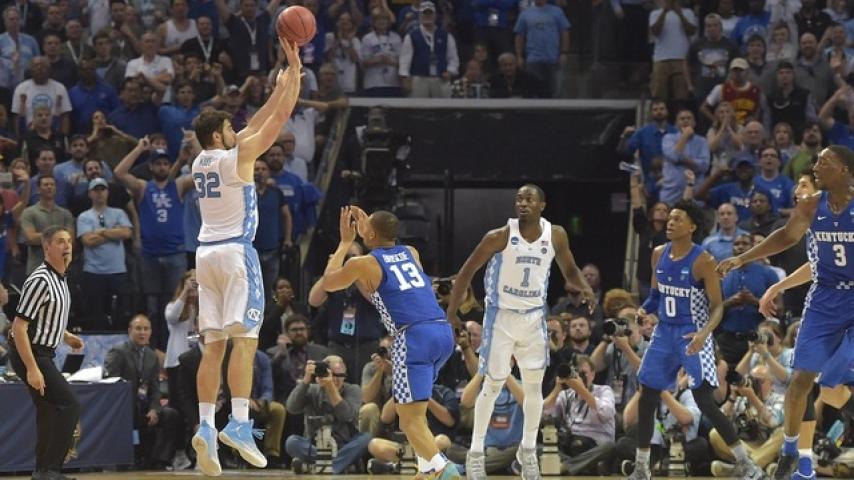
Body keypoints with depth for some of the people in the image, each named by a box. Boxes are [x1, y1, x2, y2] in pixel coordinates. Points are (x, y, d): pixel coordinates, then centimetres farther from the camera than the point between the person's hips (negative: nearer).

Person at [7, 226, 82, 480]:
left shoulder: (60, 279, 10)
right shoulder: (40, 280, -20)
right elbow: (19, 326, -23)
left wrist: (66, 337, 9)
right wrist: (32, 369, -26)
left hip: (42, 353, 10)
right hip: (29, 353, -10)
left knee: (49, 411, 14)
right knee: (69, 405, -15)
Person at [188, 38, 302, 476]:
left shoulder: (200, 162, 13)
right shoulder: (236, 158, -7)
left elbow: (255, 125, 24)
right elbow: (280, 120, -5)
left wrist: (279, 89, 27)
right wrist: (295, 71, 2)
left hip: (206, 254, 7)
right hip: (236, 252, -7)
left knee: (214, 344, 5)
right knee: (244, 339, -10)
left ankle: (206, 425, -4)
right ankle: (239, 423, -20)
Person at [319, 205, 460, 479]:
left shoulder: (363, 264, 4)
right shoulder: (410, 253, 20)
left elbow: (328, 283, 25)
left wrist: (346, 242, 31)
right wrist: (365, 229, 49)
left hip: (414, 336, -7)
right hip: (444, 332, 7)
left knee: (411, 421, -7)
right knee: (412, 406, 28)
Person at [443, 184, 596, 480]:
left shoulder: (555, 236, -5)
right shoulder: (500, 237, -16)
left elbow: (569, 269, 11)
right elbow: (467, 271, -7)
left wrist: (584, 288, -11)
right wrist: (451, 312, -7)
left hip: (534, 317, 3)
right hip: (501, 316, -3)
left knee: (534, 385, 4)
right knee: (493, 385, 1)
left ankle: (528, 449, 19)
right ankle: (476, 452, 12)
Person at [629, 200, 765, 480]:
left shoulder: (702, 261, -14)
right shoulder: (659, 255, 4)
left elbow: (717, 306, -14)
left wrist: (704, 332, -32)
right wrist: (645, 309, -4)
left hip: (692, 336, -7)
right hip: (664, 333, 7)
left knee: (705, 403, -12)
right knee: (646, 400, 5)